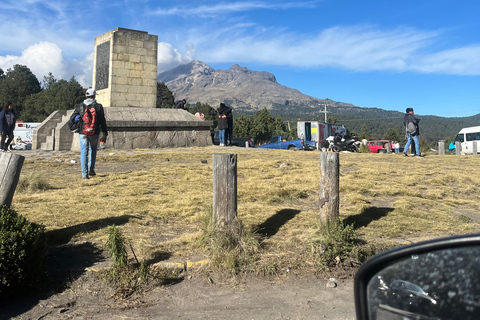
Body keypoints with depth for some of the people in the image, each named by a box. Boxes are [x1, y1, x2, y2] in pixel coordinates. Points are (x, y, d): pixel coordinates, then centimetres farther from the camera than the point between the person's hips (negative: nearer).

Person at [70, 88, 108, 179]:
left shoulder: (80, 106, 2)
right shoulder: (99, 106, -2)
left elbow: (72, 118, 2)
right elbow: (102, 121, -2)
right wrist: (104, 134, 3)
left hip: (82, 133, 0)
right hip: (94, 133, 0)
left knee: (84, 152, 4)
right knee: (93, 150, 21)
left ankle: (84, 174, 0)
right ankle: (91, 169, 14)